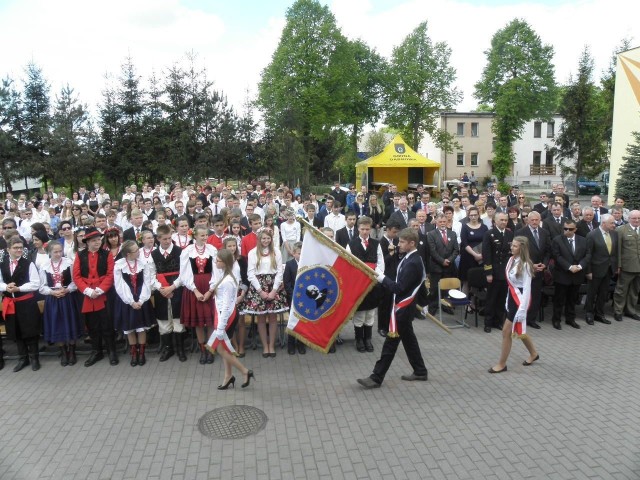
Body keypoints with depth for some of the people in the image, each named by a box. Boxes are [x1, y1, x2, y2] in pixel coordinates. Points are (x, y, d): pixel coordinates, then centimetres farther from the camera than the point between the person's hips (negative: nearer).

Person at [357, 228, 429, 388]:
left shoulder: (412, 263, -22)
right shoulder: (411, 258, 9)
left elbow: (399, 288, -24)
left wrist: (382, 278, -15)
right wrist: (384, 278, 0)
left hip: (403, 308, -10)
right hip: (404, 306, 10)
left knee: (391, 342, -4)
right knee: (408, 339, 19)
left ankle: (376, 378, 3)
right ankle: (420, 371, 31)